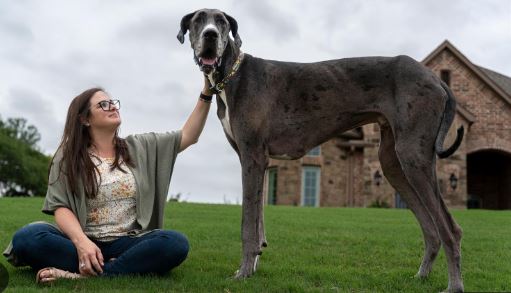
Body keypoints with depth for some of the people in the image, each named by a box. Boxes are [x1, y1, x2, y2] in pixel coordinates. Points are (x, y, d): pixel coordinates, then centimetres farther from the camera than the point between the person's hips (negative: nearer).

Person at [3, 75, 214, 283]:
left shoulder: (139, 148, 15)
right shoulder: (67, 157, 7)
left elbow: (188, 137, 12)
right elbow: (61, 208, -3)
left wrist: (206, 94, 2)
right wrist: (82, 242, -24)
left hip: (128, 243, 1)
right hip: (84, 242, -1)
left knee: (176, 243, -30)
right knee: (27, 237, -31)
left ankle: (84, 274, -32)